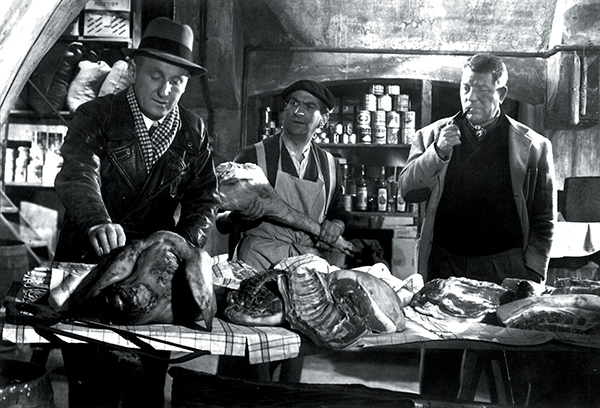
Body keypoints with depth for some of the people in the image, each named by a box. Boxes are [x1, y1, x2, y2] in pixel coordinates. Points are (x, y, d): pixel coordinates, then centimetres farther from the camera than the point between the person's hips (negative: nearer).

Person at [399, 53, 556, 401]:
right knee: (438, 370, 6)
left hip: (505, 269, -1)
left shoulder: (534, 146, 6)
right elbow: (408, 191, 3)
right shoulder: (434, 135, 10)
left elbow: (544, 220, 7)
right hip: (445, 266, 1)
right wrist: (438, 152, -11)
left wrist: (533, 273, -2)